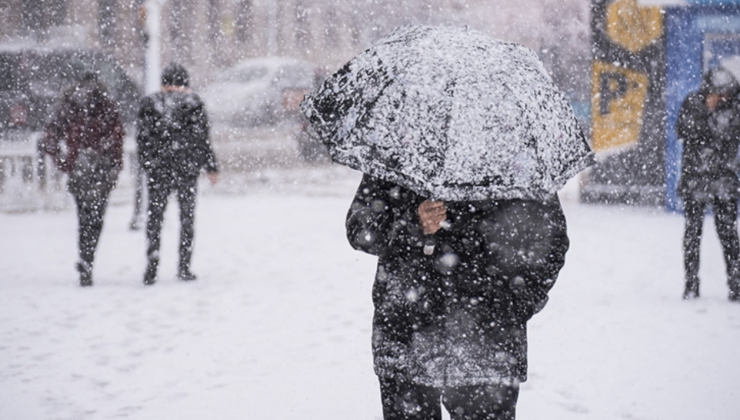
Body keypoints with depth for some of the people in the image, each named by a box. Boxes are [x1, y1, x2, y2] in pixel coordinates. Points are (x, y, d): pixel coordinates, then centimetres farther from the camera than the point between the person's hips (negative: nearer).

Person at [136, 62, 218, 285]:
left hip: (157, 169, 1)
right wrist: (211, 167, 4)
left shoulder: (149, 103, 3)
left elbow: (142, 137, 3)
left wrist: (147, 164, 12)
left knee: (154, 217, 5)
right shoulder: (193, 103, -1)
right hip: (187, 167, -1)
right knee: (187, 216, 8)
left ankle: (151, 268, -5)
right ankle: (184, 267, 6)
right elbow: (202, 137, -2)